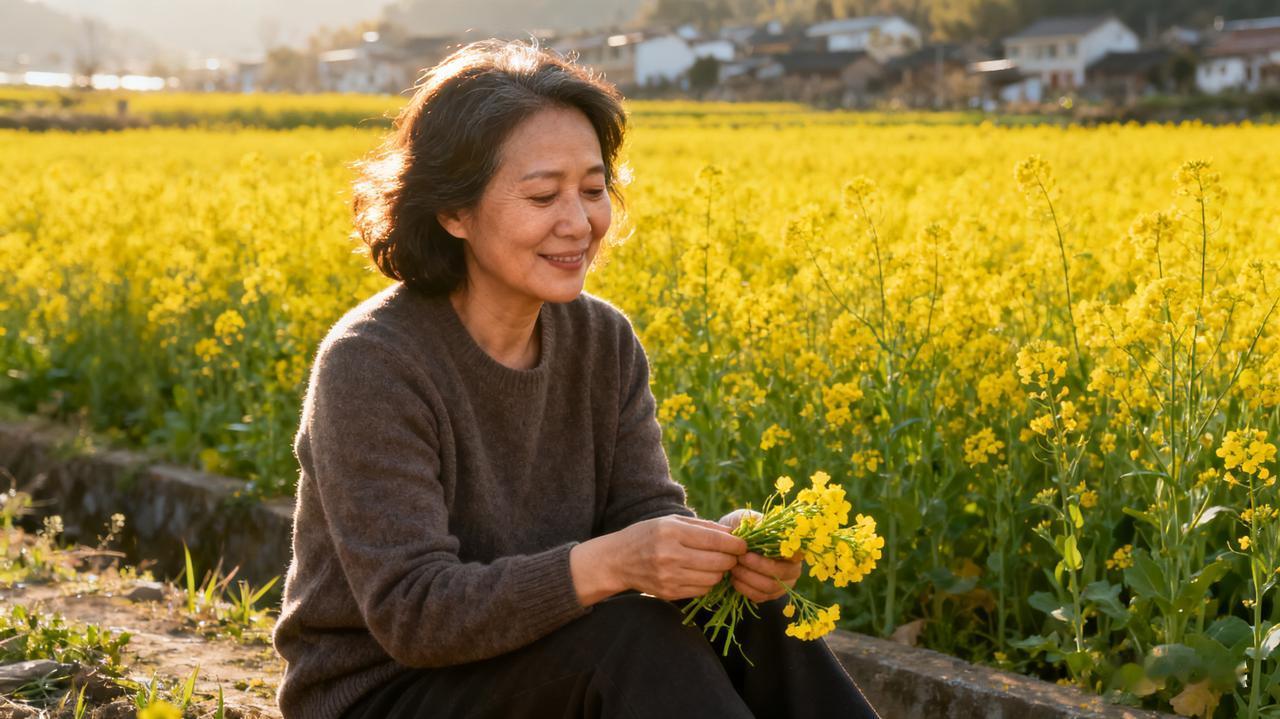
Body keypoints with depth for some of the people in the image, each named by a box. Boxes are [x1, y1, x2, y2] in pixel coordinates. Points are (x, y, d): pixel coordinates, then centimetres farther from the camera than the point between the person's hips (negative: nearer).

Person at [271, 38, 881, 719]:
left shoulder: (605, 342, 1)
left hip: (542, 659, 6)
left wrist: (723, 547, -27)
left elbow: (647, 511, -4)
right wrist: (608, 563, -38)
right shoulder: (370, 364, -20)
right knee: (632, 636, -30)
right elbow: (411, 612, -25)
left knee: (747, 617, -19)